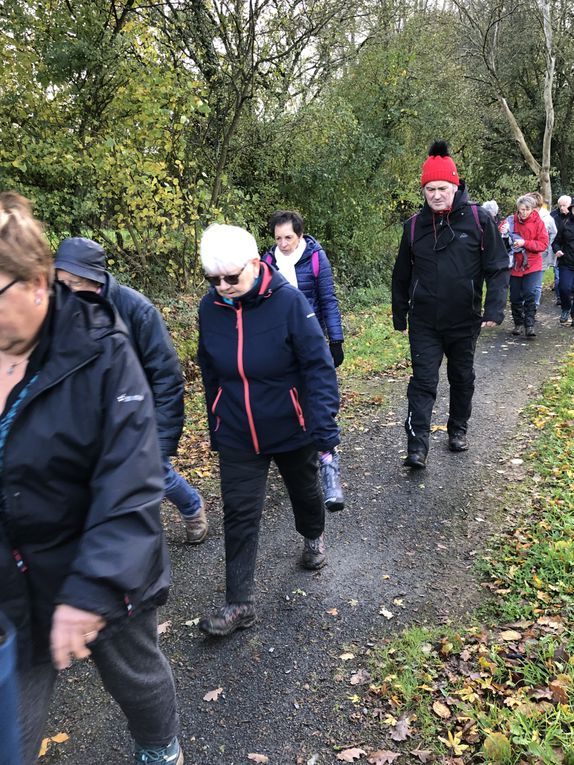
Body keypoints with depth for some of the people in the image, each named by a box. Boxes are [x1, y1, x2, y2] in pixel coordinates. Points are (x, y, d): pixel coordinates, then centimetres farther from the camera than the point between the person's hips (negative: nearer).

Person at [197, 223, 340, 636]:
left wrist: (325, 424, -23)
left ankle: (314, 537, 54)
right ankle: (239, 603, 14)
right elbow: (210, 373, 6)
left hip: (291, 429, -2)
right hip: (237, 436, 3)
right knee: (239, 513, 2)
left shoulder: (288, 300, -21)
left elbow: (318, 365, -19)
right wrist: (215, 426, 13)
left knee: (304, 490, 22)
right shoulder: (210, 308, -7)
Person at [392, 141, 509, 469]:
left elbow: (498, 268, -6)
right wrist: (400, 316, 11)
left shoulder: (479, 219, -6)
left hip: (465, 321, 0)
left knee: (462, 379, 15)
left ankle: (458, 430, 36)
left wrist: (495, 309, -15)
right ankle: (418, 446, -2)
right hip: (424, 323, 0)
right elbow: (402, 276, 9)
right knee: (423, 381, -4)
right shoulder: (415, 225, 1)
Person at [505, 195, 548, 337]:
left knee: (530, 296, -10)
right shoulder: (511, 221, -2)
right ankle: (518, 324, 23)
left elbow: (543, 244, -10)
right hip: (515, 265, 2)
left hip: (532, 265, -2)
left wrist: (525, 243, -21)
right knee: (515, 297, 8)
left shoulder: (538, 222, -5)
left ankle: (529, 325, -3)